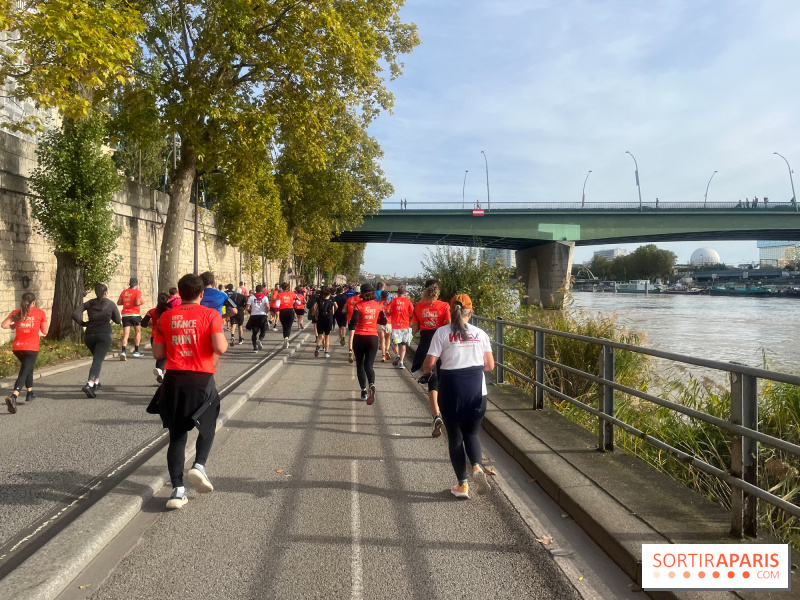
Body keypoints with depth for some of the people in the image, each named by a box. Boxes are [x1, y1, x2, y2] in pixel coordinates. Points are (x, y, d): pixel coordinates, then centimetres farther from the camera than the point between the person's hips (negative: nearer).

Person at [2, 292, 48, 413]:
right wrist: (45, 322, 19)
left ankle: (30, 393, 33)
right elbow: (45, 331, 2)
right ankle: (13, 396, -26)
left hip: (17, 347, 4)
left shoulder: (16, 313, 8)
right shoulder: (40, 313, 0)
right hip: (31, 348, -4)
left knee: (28, 367, 27)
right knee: (24, 373, -5)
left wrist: (13, 326, 15)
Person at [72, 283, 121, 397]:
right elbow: (118, 320, 9)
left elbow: (75, 314, -4)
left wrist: (83, 323, 7)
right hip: (104, 335, -4)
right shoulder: (110, 304, 3)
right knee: (98, 360, -12)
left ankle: (96, 381, 24)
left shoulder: (89, 303, 8)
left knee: (97, 358, 26)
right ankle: (89, 384, -29)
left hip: (89, 335, 4)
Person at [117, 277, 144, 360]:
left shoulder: (124, 292, 11)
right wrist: (142, 302, 3)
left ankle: (123, 351, -21)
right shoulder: (137, 292, -4)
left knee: (125, 334, -1)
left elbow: (118, 303, 11)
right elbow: (137, 302, -17)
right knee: (138, 332, 15)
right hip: (135, 314, -3)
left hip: (125, 315, 4)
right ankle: (136, 351, 13)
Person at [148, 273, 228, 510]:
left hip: (173, 379, 3)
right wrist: (224, 340, 6)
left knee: (177, 435, 11)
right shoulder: (210, 314, -5)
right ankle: (199, 465, -4)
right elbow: (220, 348, -16)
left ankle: (177, 490, 5)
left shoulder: (165, 317, 6)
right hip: (202, 380, -3)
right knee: (207, 427, 20)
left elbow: (157, 352, 7)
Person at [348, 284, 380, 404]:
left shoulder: (359, 305, -6)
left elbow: (353, 321, -16)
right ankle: (372, 385, -25)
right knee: (369, 365, 2)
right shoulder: (377, 305, 4)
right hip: (373, 337, 2)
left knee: (360, 364, 13)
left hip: (359, 336, -2)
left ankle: (364, 391, 11)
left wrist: (351, 336, -13)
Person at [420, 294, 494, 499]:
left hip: (452, 390, -2)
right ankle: (477, 466, -7)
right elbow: (490, 365, 6)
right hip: (476, 389, 2)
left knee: (455, 436, 13)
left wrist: (426, 373, 14)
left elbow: (429, 363, -8)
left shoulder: (442, 332, -4)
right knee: (471, 433, 20)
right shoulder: (480, 333, 4)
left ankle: (462, 484, 14)